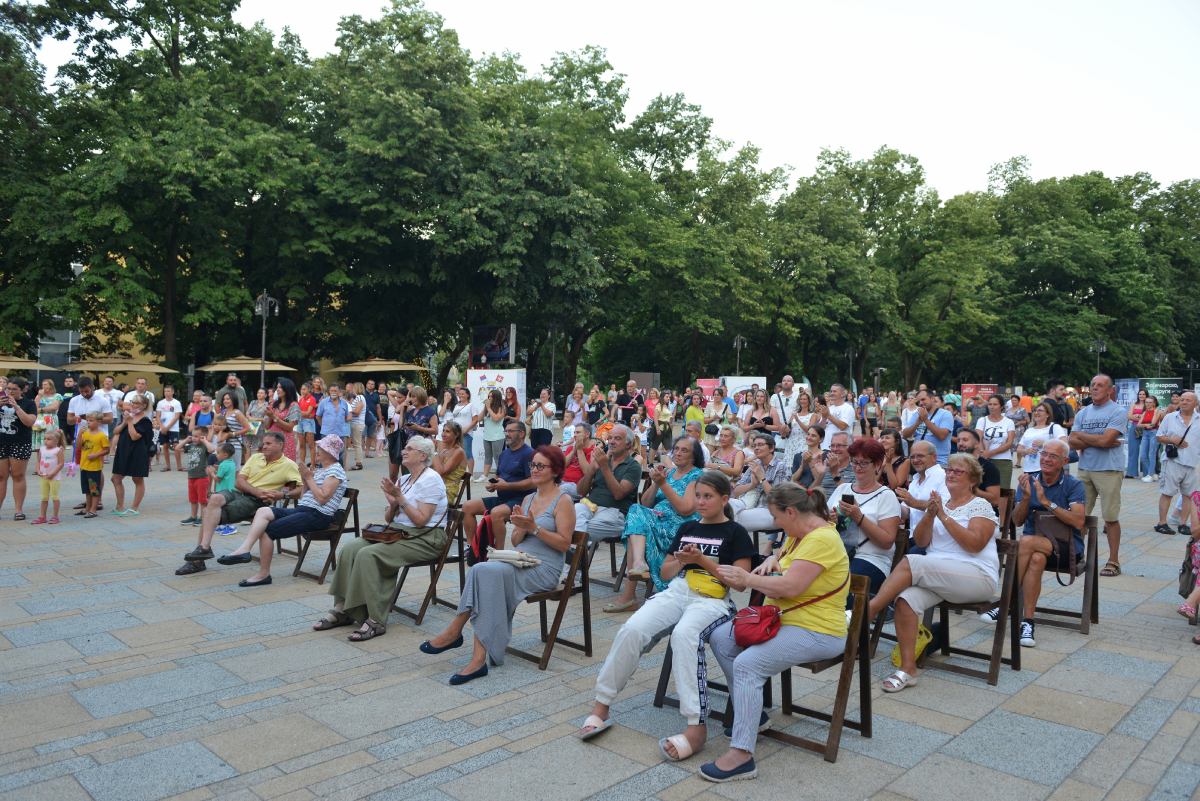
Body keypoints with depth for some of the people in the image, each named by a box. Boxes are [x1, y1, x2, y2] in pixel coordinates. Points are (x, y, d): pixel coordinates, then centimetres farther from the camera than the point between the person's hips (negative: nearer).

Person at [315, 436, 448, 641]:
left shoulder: (431, 479, -8)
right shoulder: (403, 479, 17)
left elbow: (421, 520, -16)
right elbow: (388, 519, 17)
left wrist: (400, 497, -16)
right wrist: (393, 503, -3)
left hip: (424, 538, -8)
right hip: (396, 531, 8)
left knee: (368, 554, -27)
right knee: (350, 548, -13)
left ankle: (376, 620, -24)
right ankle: (343, 608, -10)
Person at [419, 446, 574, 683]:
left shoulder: (563, 501, -2)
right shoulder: (528, 499, 19)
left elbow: (564, 543, -9)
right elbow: (515, 542, 16)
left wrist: (534, 528, -18)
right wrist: (521, 528, -6)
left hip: (545, 569, -6)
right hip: (520, 562, 6)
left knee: (484, 572, -28)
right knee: (481, 572, -27)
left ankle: (455, 630, -16)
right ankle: (480, 656, -27)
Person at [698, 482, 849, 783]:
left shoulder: (821, 539, -22)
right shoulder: (800, 533, 9)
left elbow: (790, 587, -29)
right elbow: (782, 553, 29)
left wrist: (747, 579, -16)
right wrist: (769, 562, 5)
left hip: (817, 631, -10)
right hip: (783, 619, 10)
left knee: (747, 664, -28)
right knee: (720, 639, 1)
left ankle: (741, 755, -23)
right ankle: (749, 711, 14)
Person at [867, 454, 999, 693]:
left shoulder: (980, 506, 3)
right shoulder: (939, 504, 20)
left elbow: (975, 544, -12)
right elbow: (921, 541, 10)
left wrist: (944, 516, -14)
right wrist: (929, 515, -6)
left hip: (977, 576, -5)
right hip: (938, 576, 5)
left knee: (911, 562, -29)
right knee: (906, 599, -27)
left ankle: (867, 612, -23)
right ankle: (907, 668, -23)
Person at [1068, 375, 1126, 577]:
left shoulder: (1117, 412, -5)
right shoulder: (1083, 413, 11)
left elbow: (1105, 440, -16)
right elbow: (1072, 442, 3)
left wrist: (1081, 435, -2)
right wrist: (1097, 441, -10)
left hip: (1109, 470, -5)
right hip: (1085, 469, 5)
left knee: (1111, 517, 1)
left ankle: (1113, 561, 10)